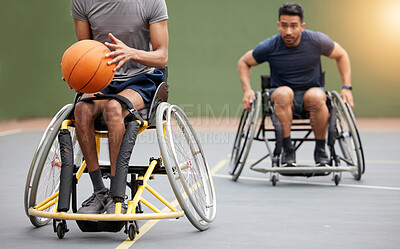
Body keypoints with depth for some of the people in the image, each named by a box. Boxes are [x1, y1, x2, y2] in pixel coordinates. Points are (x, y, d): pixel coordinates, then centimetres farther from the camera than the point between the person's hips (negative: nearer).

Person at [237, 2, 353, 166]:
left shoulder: (317, 41, -10)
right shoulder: (269, 47, -10)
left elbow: (341, 55, 8)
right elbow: (243, 62, 7)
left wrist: (346, 88, -1)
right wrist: (247, 90, -9)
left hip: (311, 91, 0)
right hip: (281, 92, 0)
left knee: (317, 96, -37)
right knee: (283, 93, -38)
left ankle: (320, 151, -18)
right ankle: (287, 151, -28)